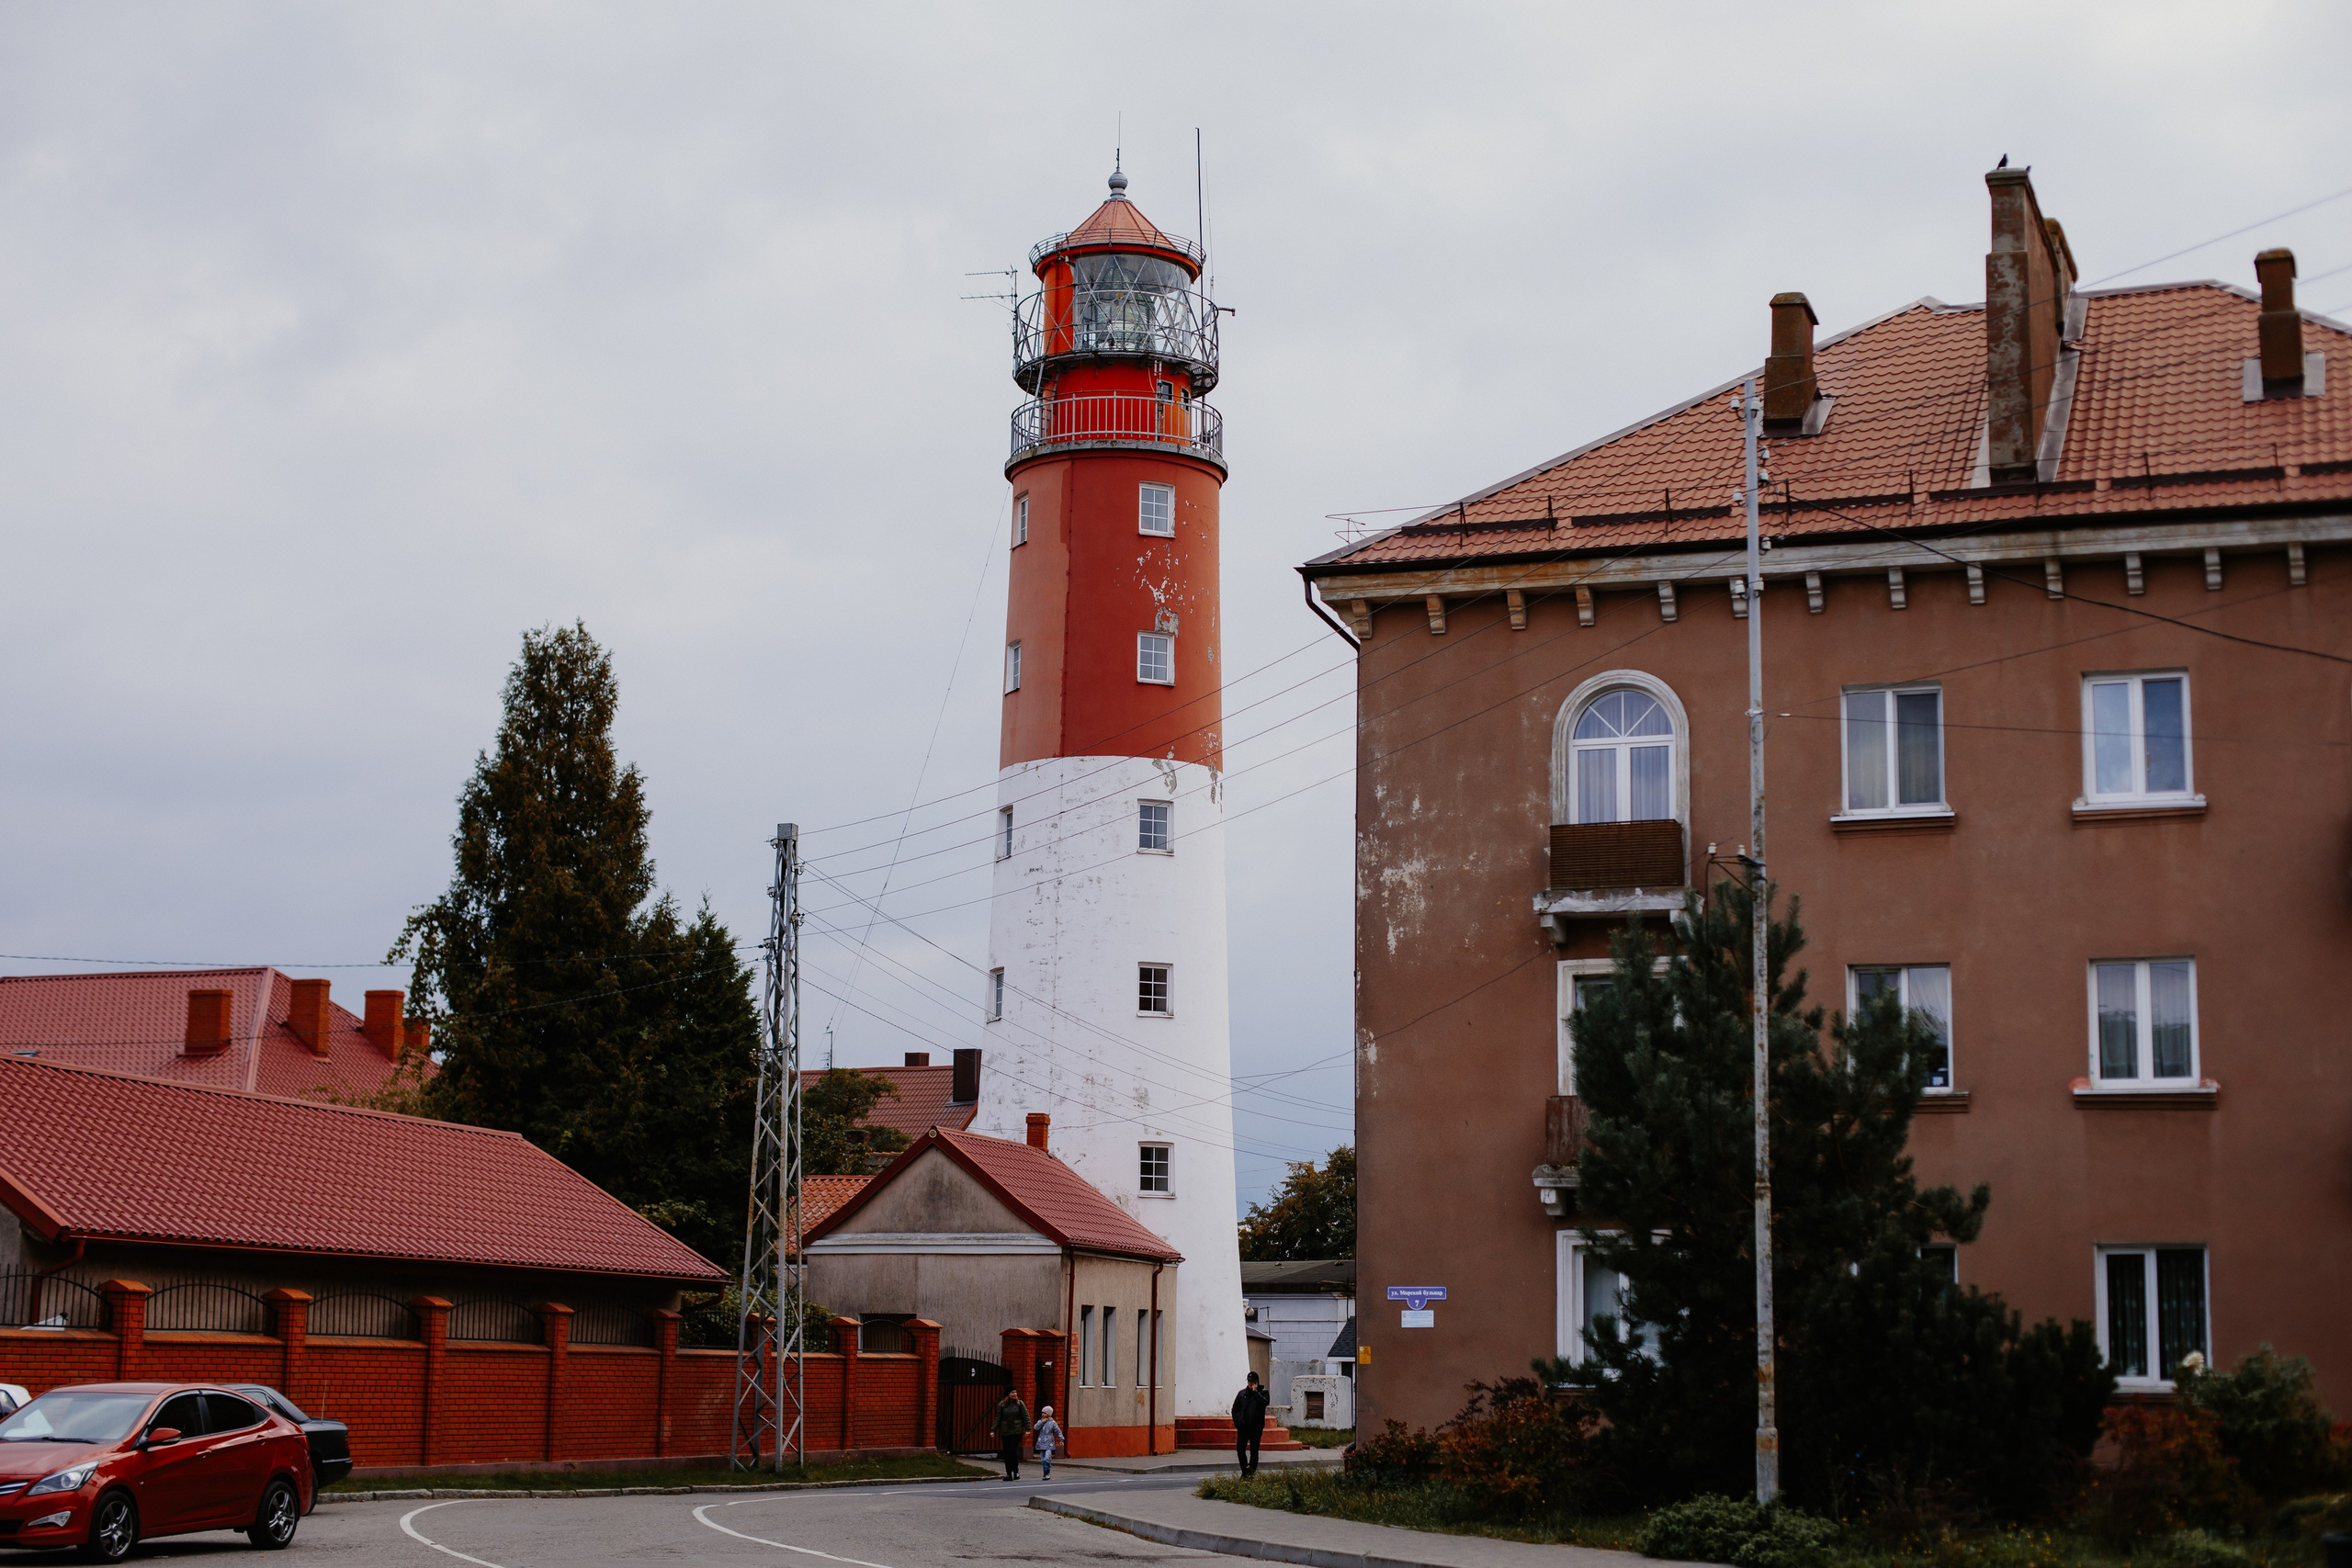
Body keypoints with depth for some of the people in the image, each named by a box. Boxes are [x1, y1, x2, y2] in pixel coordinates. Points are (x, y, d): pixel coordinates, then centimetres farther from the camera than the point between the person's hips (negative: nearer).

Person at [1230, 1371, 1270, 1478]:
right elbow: (1235, 1409, 16)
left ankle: (1251, 1472, 9)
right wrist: (1237, 1422, 5)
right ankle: (1245, 1472, 11)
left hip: (1256, 1428, -3)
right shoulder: (1242, 1394, 11)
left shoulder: (1262, 1393, 3)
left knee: (1254, 1452, 0)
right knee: (1240, 1450, -3)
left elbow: (1265, 1402, -20)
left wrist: (1255, 1392, -15)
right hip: (1243, 1428, 3)